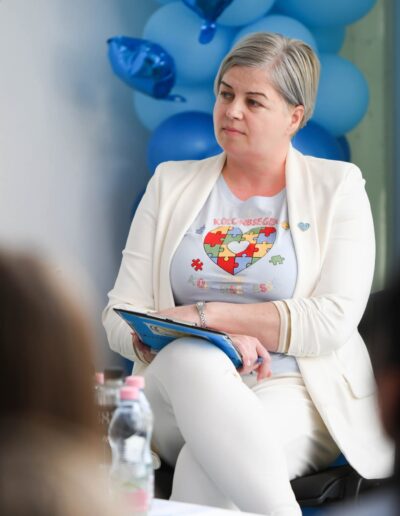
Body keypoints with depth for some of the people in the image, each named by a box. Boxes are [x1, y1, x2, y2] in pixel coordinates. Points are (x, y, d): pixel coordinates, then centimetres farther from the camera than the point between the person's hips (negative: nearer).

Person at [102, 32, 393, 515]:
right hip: (186, 390, 3)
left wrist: (208, 315, -14)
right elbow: (120, 317, 5)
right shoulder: (172, 184, 13)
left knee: (203, 472, -36)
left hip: (295, 391, -2)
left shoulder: (338, 186, 6)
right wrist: (204, 337, -14)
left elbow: (333, 321, -7)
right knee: (190, 358, -36)